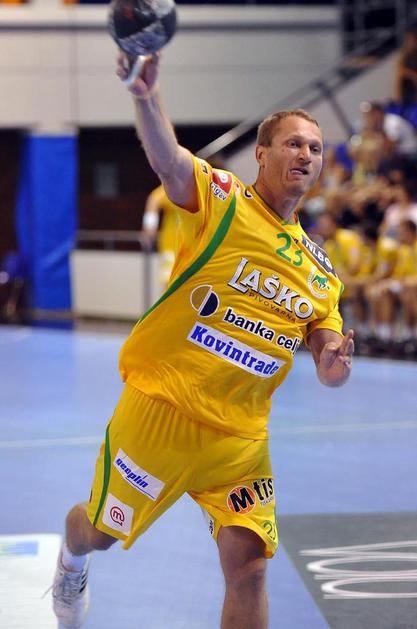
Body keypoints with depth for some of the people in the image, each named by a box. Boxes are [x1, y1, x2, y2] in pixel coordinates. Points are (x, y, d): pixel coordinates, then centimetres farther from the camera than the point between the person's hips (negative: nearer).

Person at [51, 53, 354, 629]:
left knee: (248, 565, -8)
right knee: (99, 533, 15)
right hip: (159, 412, -3)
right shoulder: (222, 200, -7)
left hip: (239, 440, 4)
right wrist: (146, 97, -49)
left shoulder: (318, 268, 9)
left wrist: (334, 364, -15)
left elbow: (327, 361, 12)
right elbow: (167, 160, -28)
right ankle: (71, 564, 53)